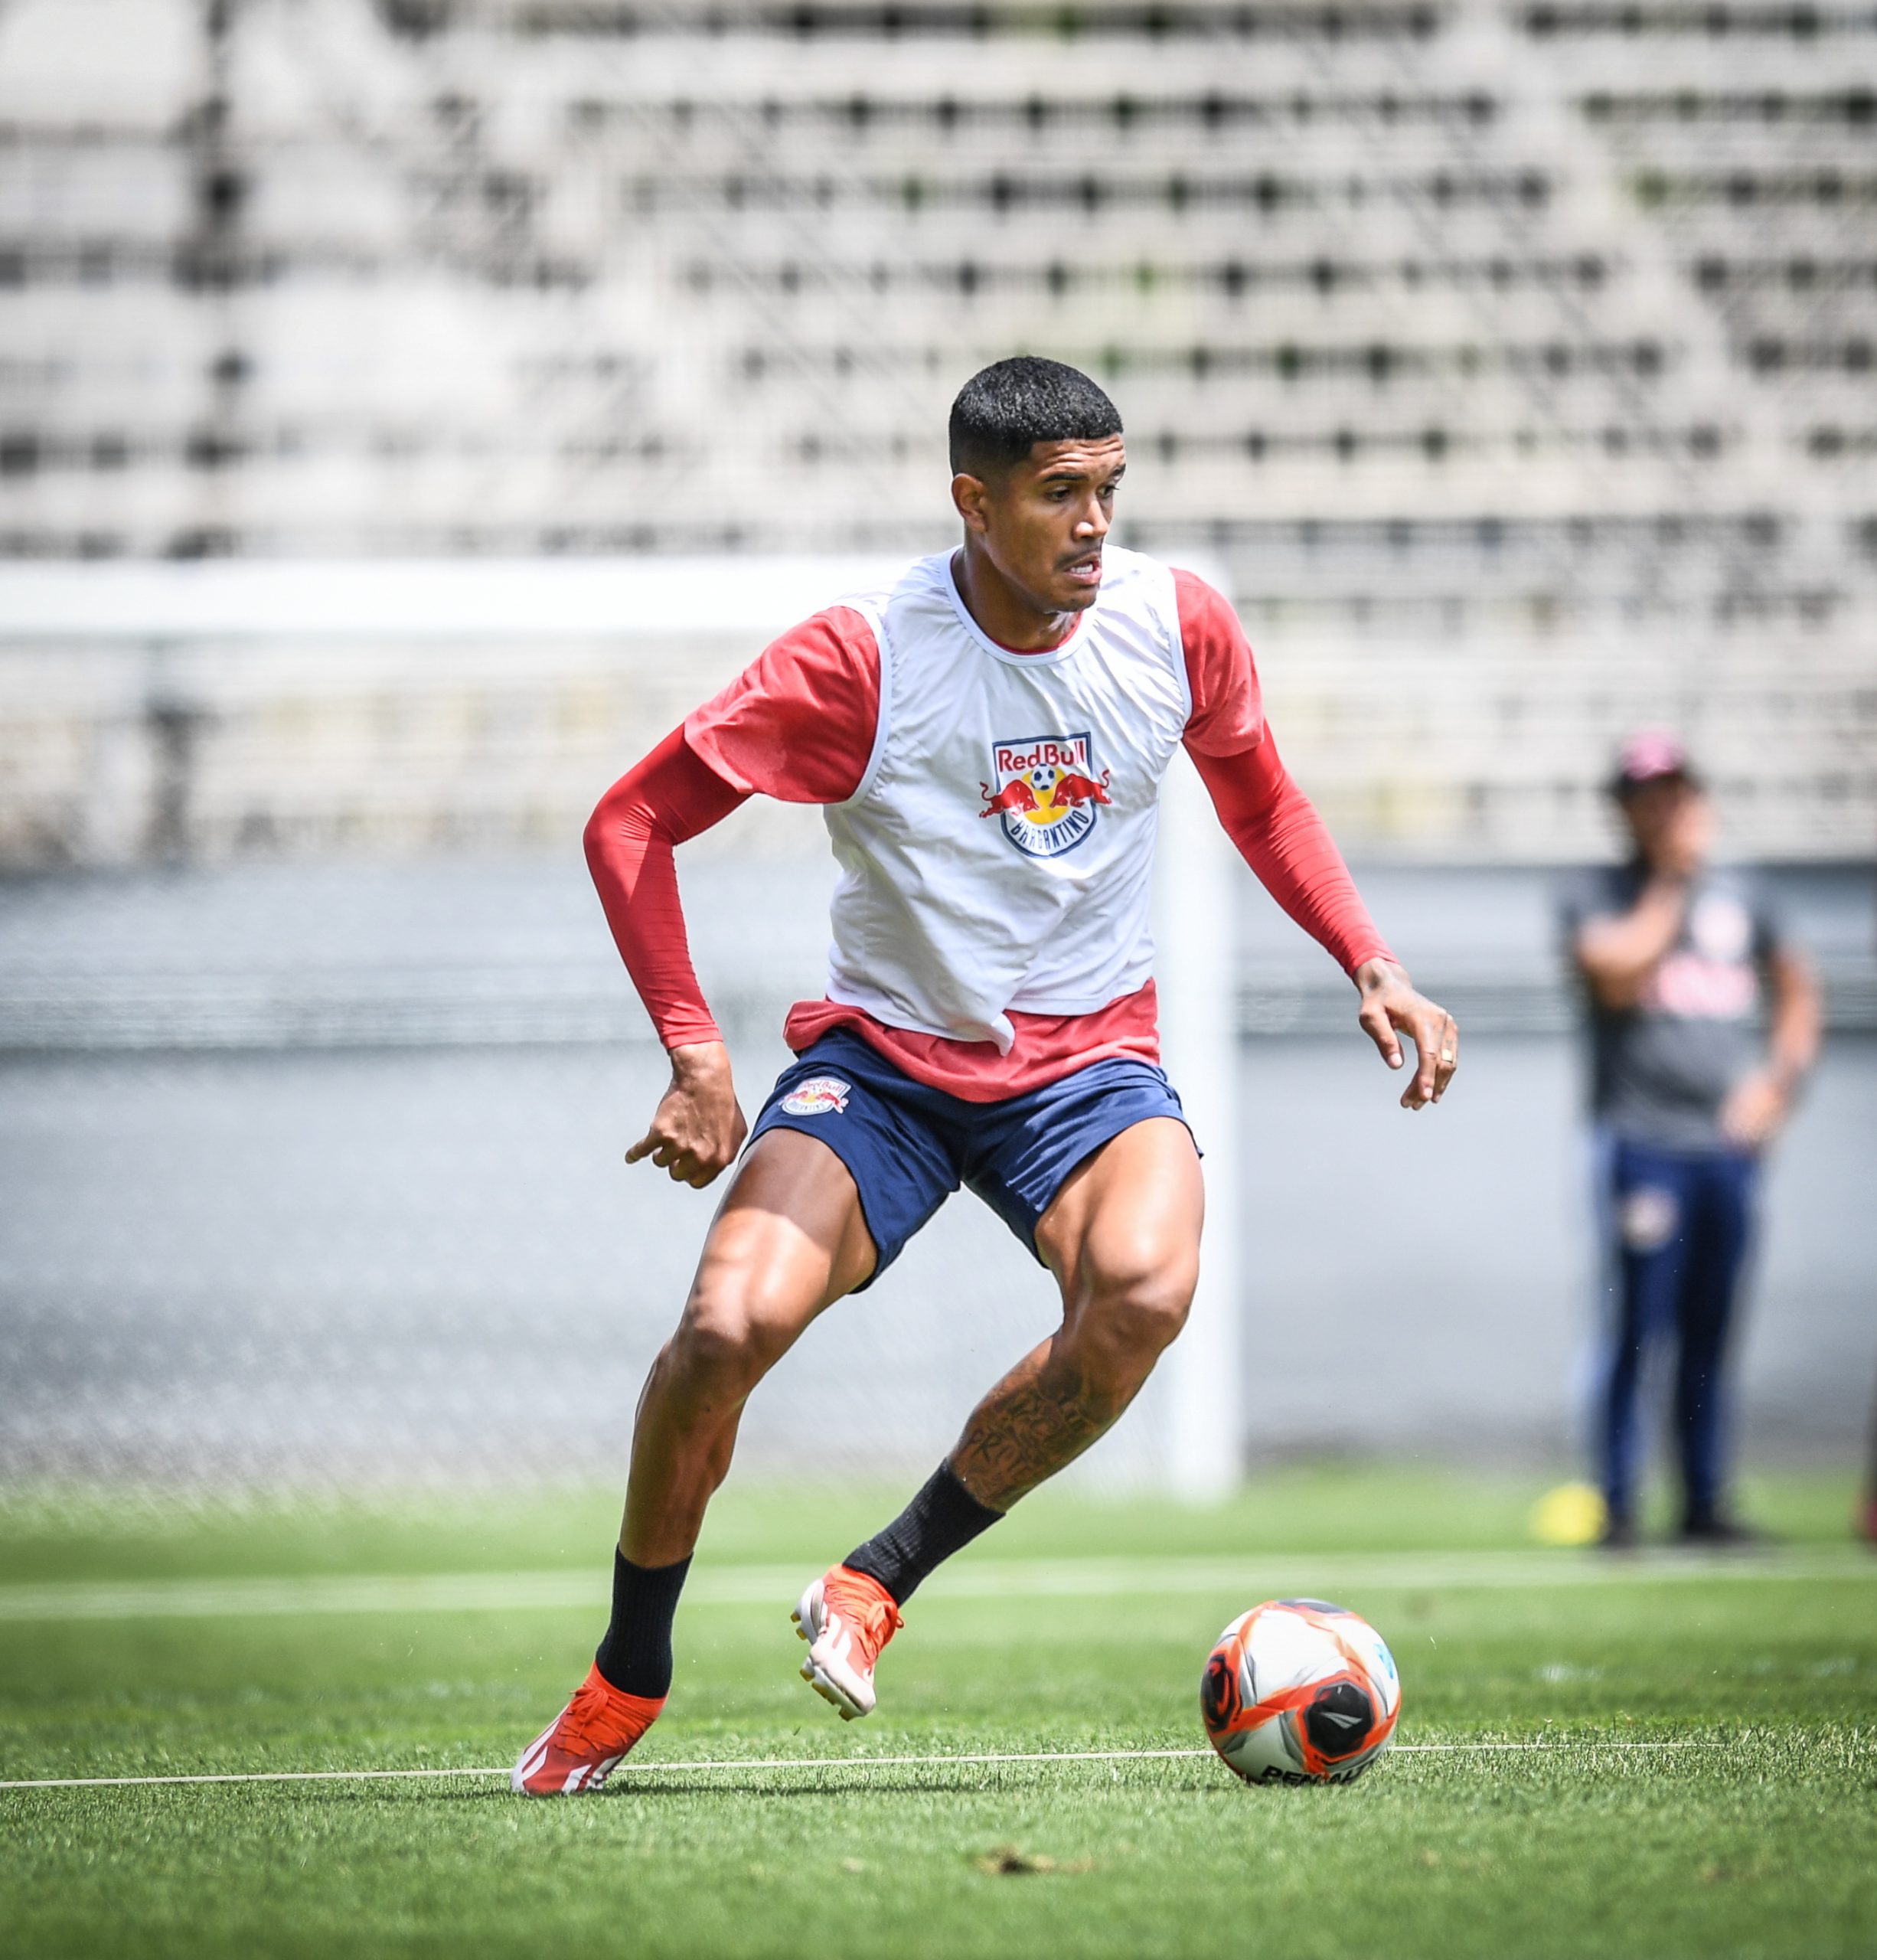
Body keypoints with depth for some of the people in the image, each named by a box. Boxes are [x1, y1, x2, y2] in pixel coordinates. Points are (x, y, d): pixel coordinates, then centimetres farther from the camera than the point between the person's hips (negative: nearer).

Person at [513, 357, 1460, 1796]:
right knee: (729, 1326, -25)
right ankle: (627, 1682, 2)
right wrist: (696, 1055, -16)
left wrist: (1371, 964, 3)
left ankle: (881, 1581, -11)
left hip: (1089, 1061, 2)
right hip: (884, 1052, -2)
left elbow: (1262, 802, 16)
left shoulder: (1178, 623, -5)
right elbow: (633, 823, -8)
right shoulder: (864, 657, -15)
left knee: (1146, 1292, -32)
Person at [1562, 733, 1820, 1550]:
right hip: (1643, 1137, -4)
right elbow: (1617, 977, -14)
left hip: (1730, 1140, 5)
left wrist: (1778, 1077, 9)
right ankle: (1617, 1504, -5)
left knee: (1710, 1332, 6)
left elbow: (1796, 990, 24)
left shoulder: (1741, 897, 16)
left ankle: (1704, 1502, 11)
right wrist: (1670, 883, -8)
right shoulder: (1598, 895, 3)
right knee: (1635, 1326, -8)